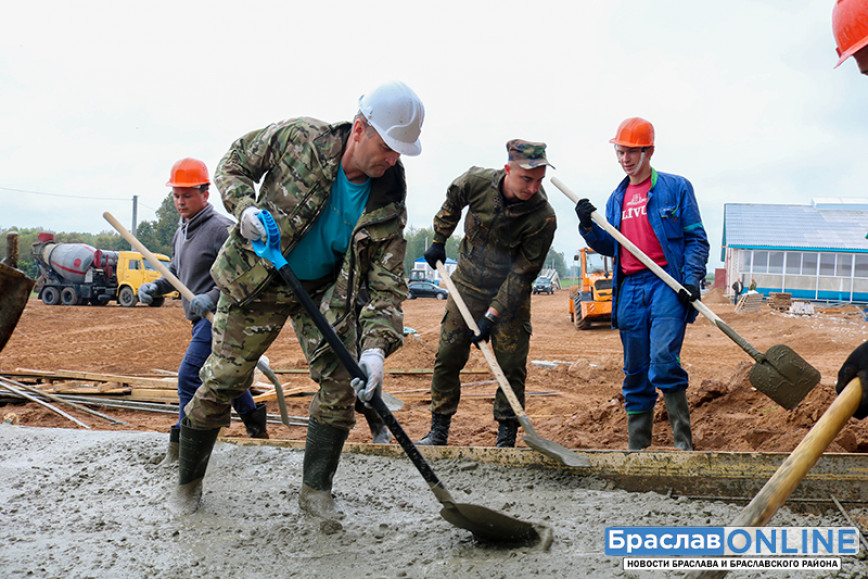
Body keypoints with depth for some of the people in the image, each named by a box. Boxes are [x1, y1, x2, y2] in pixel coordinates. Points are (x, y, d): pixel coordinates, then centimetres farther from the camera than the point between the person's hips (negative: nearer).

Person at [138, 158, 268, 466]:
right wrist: (155, 287, 5)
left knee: (190, 375, -14)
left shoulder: (221, 228, -15)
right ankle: (255, 425, 37)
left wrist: (211, 297, -30)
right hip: (203, 317, 10)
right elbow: (176, 271, 25)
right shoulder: (182, 230, 15)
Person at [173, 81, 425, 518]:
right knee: (221, 381, -1)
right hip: (256, 282, -2)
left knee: (342, 380, -8)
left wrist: (375, 347, -31)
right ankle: (188, 482, 21)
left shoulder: (387, 205, -17)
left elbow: (386, 283, -17)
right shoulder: (298, 137, -22)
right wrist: (244, 207, -26)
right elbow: (234, 163, -5)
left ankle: (315, 492, 9)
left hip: (326, 291, 2)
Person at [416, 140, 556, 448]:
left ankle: (506, 439, 10)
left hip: (510, 297, -2)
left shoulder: (543, 217, -24)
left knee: (511, 367, -4)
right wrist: (439, 241, 13)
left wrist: (492, 316, -24)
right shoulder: (477, 181, -17)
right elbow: (452, 202, 8)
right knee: (447, 358, 3)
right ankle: (438, 432, 15)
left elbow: (522, 273, -21)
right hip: (467, 287, 2)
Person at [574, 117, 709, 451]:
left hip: (667, 284, -5)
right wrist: (589, 226, 2)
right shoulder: (617, 198, 19)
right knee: (636, 371, 8)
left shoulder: (675, 188, 4)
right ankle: (637, 447, 15)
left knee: (663, 360, -20)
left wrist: (692, 278, -12)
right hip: (629, 289, 5)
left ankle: (684, 444, -9)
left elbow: (696, 237, 2)